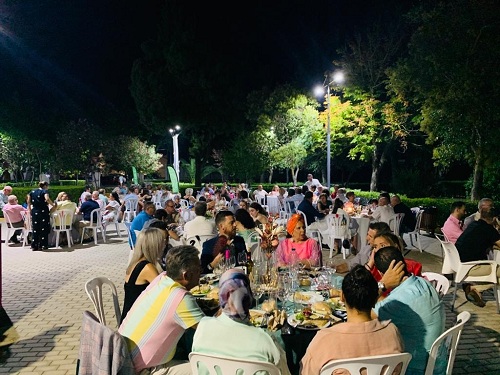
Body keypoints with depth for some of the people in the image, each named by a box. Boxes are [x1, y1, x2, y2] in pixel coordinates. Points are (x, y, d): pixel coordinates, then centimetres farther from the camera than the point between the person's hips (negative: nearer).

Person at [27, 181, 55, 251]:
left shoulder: (32, 192, 12)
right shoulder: (45, 191, -4)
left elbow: (28, 202, 9)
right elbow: (47, 199, -22)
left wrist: (30, 210, 17)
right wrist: (53, 204, -10)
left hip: (34, 212, 5)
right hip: (43, 211, -4)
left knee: (35, 229, 9)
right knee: (43, 229, 3)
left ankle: (34, 246, 9)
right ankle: (43, 245, 4)